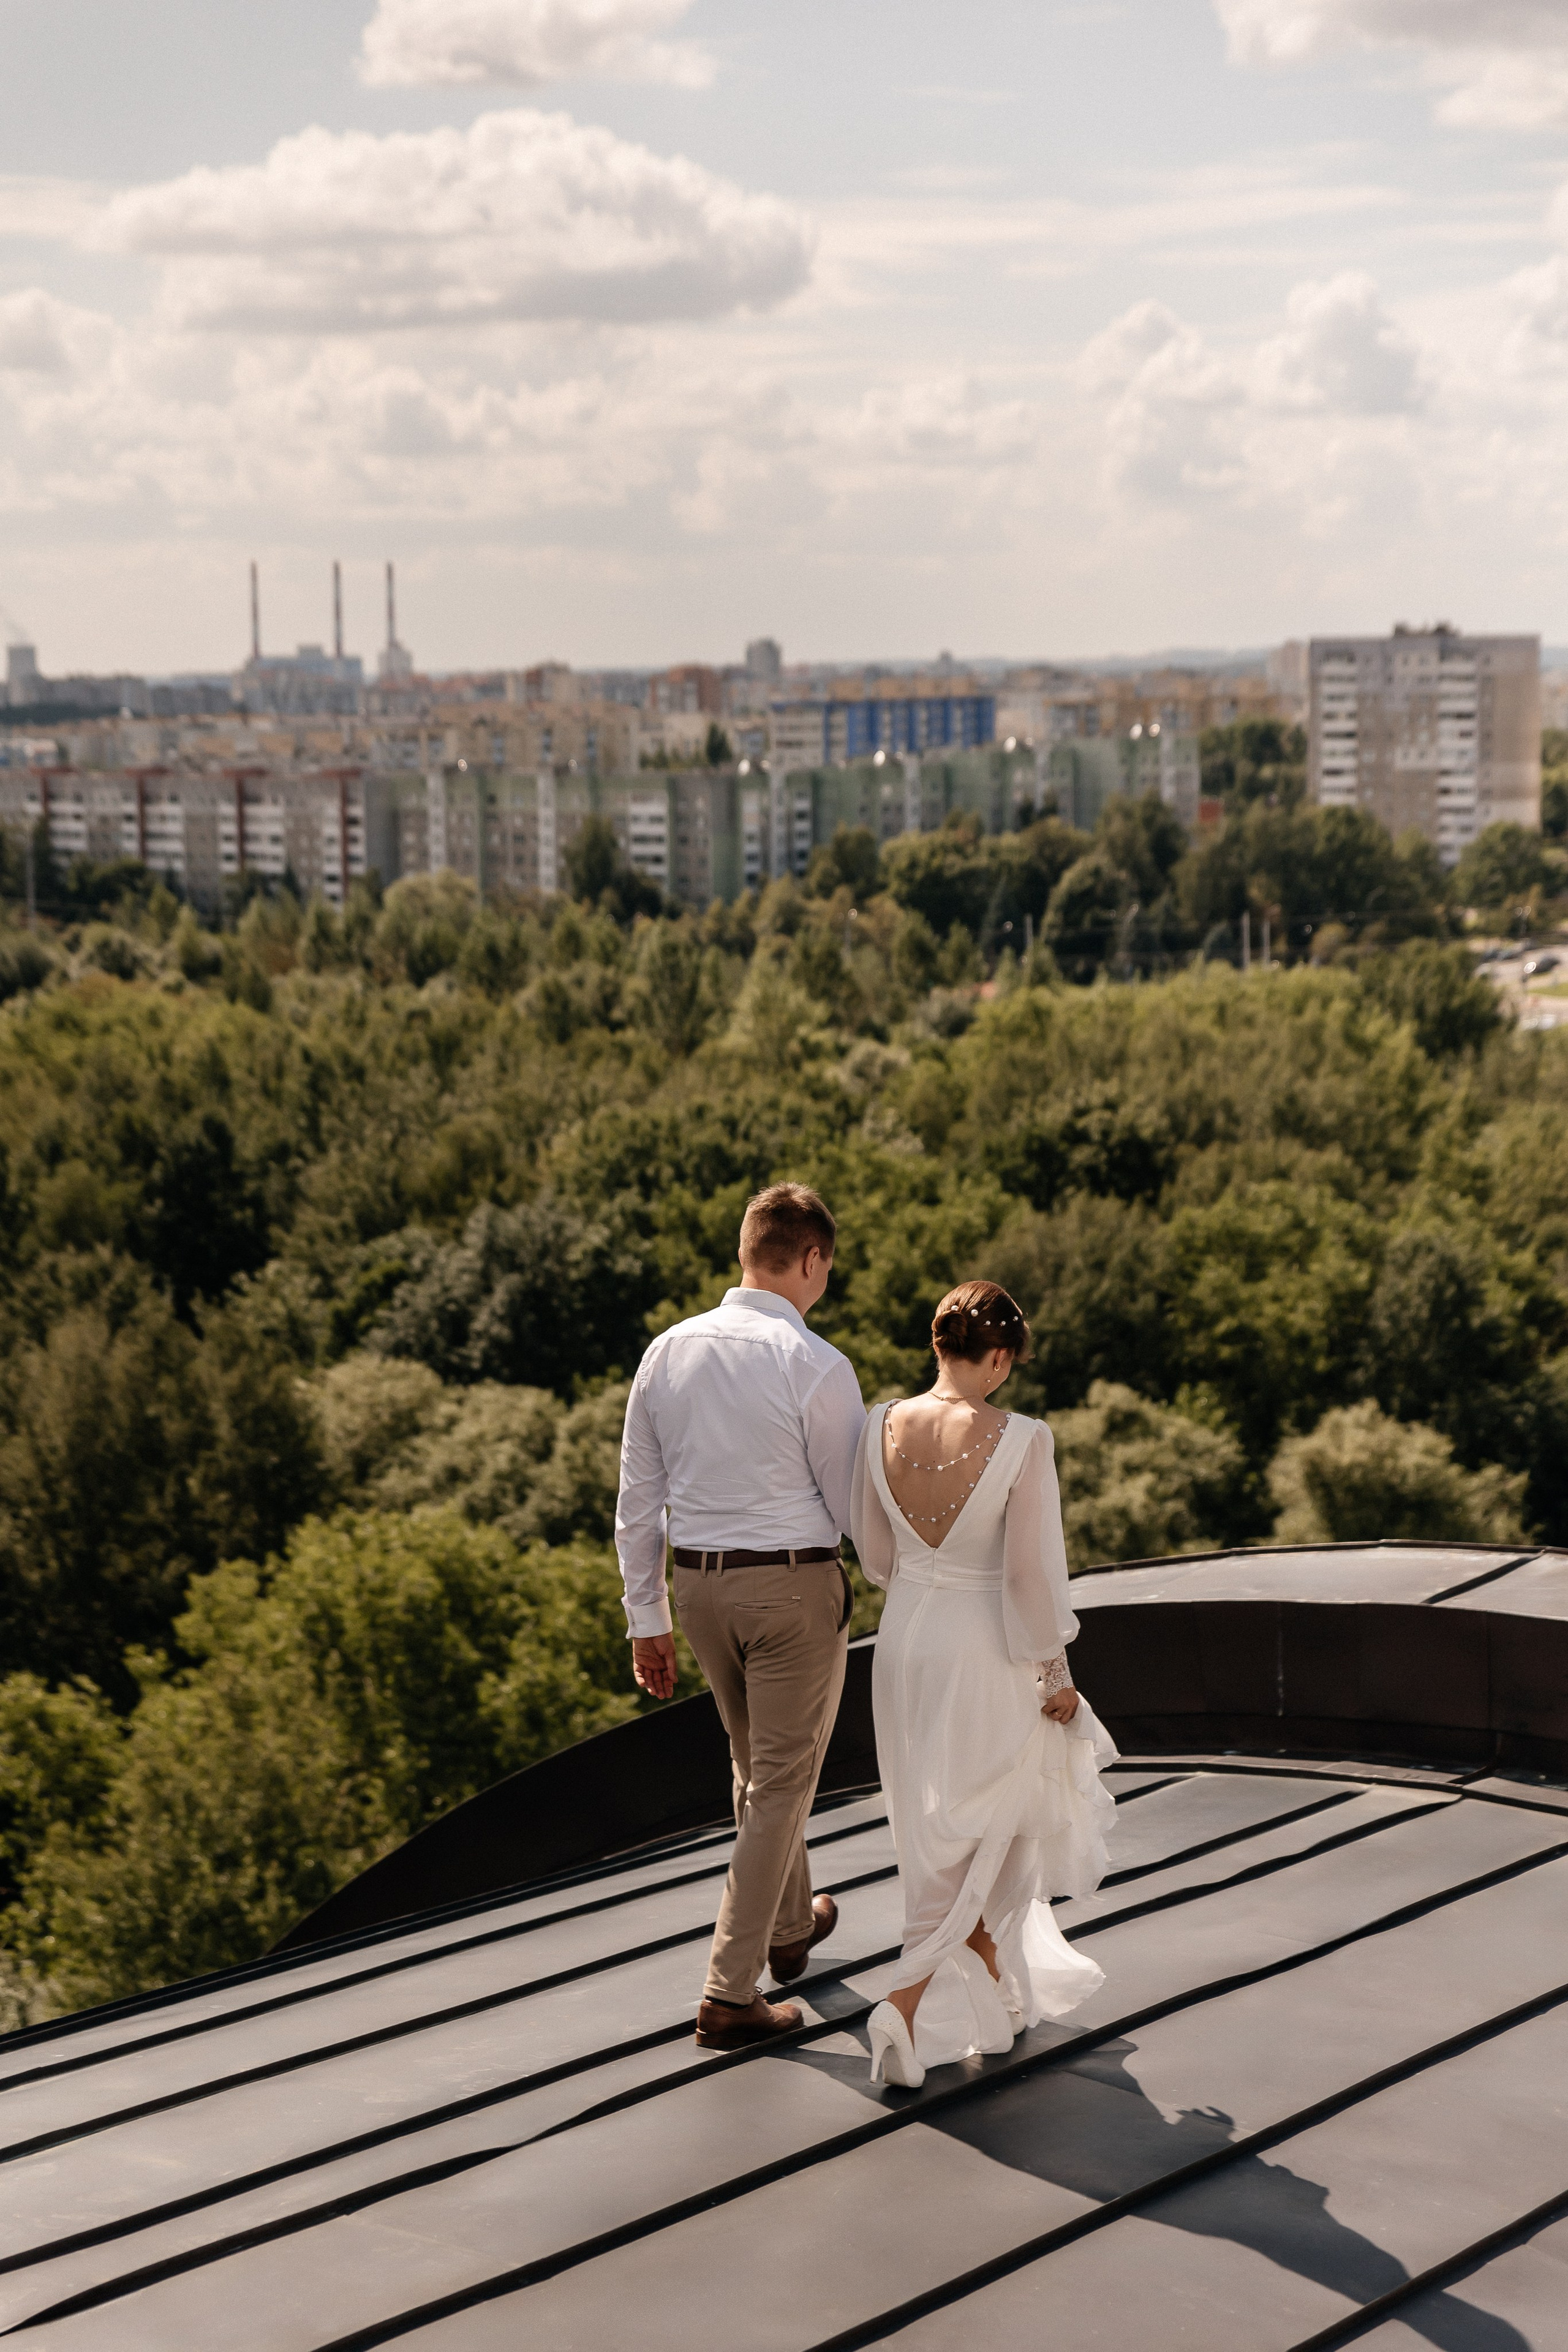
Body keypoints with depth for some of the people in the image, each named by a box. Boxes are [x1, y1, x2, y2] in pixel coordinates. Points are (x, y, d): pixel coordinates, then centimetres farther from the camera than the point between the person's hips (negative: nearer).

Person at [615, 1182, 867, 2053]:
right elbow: (851, 1507, -8)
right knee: (781, 1783, 5)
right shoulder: (817, 1368, -17)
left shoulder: (668, 1352, -1)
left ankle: (790, 1926, 45)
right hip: (794, 1586, -6)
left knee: (755, 1764, 25)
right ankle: (730, 1994, 4)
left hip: (698, 1584, 6)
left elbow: (637, 1499, 3)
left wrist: (647, 1619, 10)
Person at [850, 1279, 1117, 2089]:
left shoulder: (881, 1428, -8)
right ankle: (909, 2002, 2)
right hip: (985, 1654, -5)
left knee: (942, 1833, 22)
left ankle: (1001, 1989, 39)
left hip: (904, 1636, 5)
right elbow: (1032, 1571, -17)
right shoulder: (1020, 1440, -21)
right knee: (978, 1837, 13)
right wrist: (1054, 1674, -4)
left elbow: (874, 1556, 3)